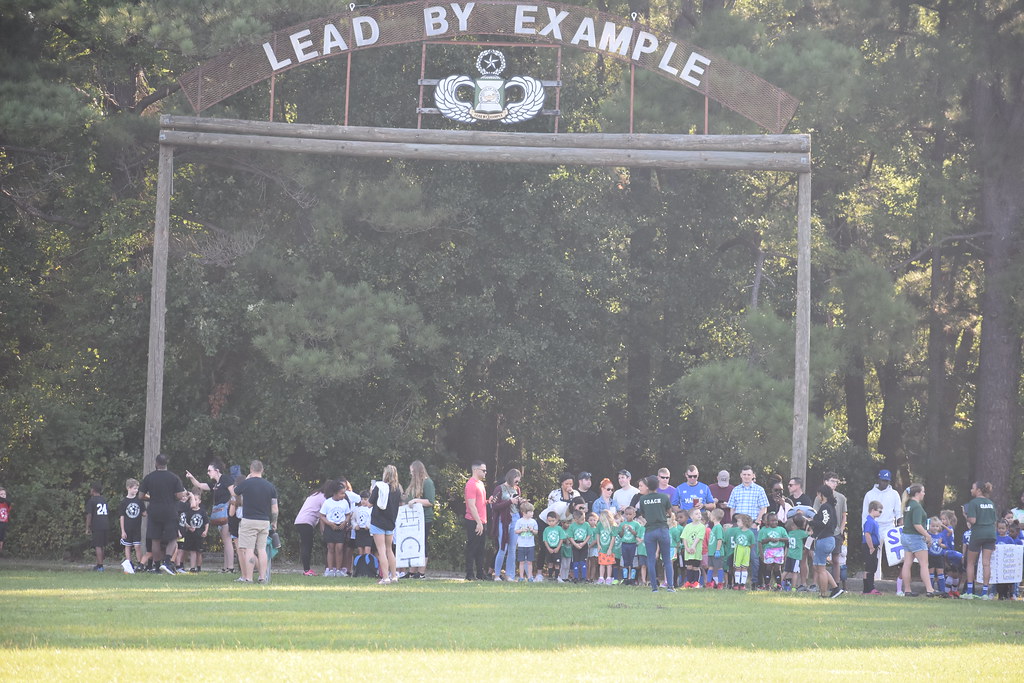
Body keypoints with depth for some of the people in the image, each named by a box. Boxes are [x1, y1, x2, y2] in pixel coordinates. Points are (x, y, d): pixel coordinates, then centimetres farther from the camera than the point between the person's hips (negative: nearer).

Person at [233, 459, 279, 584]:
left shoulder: (246, 484, -7)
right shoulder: (270, 486, 5)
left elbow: (233, 493, 12)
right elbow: (274, 507, 6)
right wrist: (274, 522, 17)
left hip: (249, 521, -4)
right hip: (265, 521, 4)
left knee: (248, 550, -4)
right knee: (262, 549, 8)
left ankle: (248, 578, -7)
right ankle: (262, 577, 5)